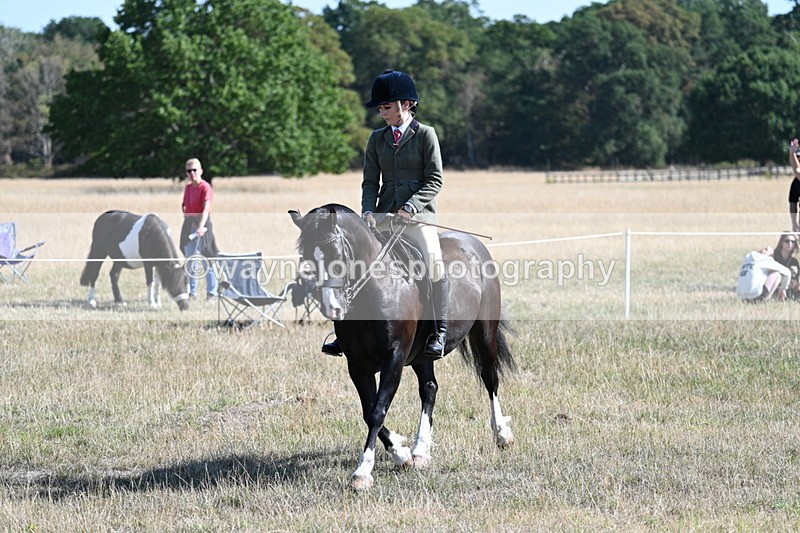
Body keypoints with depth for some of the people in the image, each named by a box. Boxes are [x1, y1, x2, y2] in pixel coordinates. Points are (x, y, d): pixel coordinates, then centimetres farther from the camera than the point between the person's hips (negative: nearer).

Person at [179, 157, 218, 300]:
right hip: (188, 224, 7)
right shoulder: (187, 188, 9)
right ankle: (192, 292, 18)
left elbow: (206, 208, -25)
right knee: (190, 260, 10)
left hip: (202, 222, -7)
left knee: (206, 259, -3)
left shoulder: (205, 187, -13)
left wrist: (201, 226, -37)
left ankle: (212, 291, 6)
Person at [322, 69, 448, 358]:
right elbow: (370, 182, 12)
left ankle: (440, 331, -21)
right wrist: (368, 211, -7)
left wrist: (411, 207, -18)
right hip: (384, 214, 5)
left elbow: (435, 180, -4)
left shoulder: (426, 134, 1)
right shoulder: (377, 138, 14)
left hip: (419, 213, -5)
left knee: (432, 256, -29)